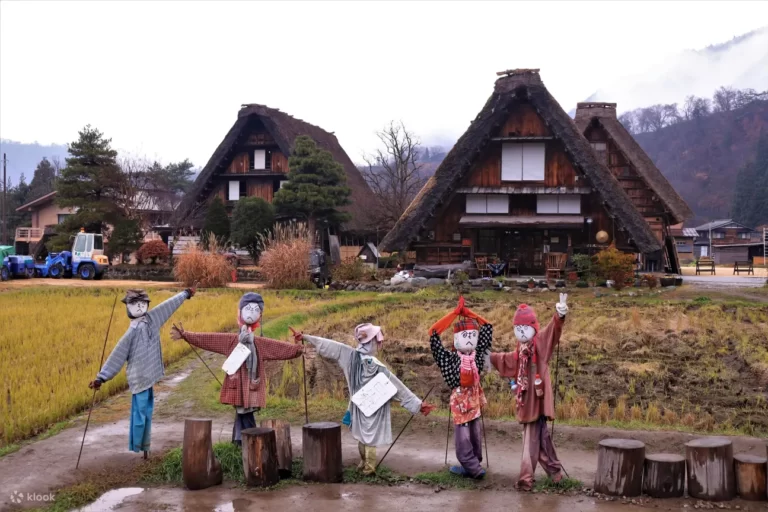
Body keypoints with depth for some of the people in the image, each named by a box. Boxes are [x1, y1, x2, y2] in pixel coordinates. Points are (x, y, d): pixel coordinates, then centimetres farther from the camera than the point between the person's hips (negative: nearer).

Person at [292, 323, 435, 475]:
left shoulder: (350, 355, -17)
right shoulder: (379, 367, -24)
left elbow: (328, 345, -12)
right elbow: (399, 388, -20)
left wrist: (304, 336, -5)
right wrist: (418, 403, -13)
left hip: (359, 406, 4)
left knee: (363, 435, 22)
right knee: (370, 437, 8)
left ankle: (364, 463, 35)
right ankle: (368, 467, 18)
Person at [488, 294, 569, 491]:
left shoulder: (540, 342, -4)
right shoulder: (520, 351, 17)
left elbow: (553, 330, -22)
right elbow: (506, 359, 35)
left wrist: (559, 316, -40)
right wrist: (489, 356, 39)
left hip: (537, 398, -7)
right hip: (527, 399, 7)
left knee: (532, 439, -4)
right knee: (540, 437, 13)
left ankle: (526, 477, 1)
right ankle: (554, 470, 25)